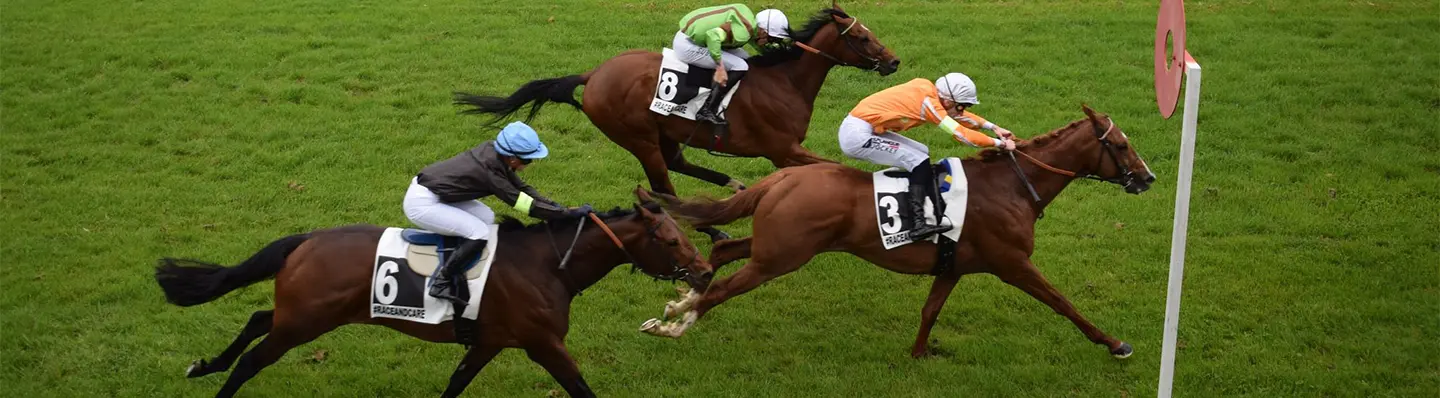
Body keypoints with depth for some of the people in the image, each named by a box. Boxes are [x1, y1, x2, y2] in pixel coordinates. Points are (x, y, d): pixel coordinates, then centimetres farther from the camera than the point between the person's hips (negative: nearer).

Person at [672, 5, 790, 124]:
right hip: (688, 47, -10)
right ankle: (707, 112, -12)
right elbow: (713, 36, -37)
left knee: (744, 58, 13)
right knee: (740, 67, -12)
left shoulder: (750, 23, 5)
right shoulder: (743, 32, -25)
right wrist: (720, 68, -32)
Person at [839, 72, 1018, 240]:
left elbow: (958, 115, 21)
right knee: (920, 162, -13)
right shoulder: (927, 100, -19)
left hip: (863, 129, 10)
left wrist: (993, 127, 16)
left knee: (921, 154, 15)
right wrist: (999, 143, -10)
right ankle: (919, 225, -20)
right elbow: (961, 133, -17)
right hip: (857, 135, -10)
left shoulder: (928, 91, 7)